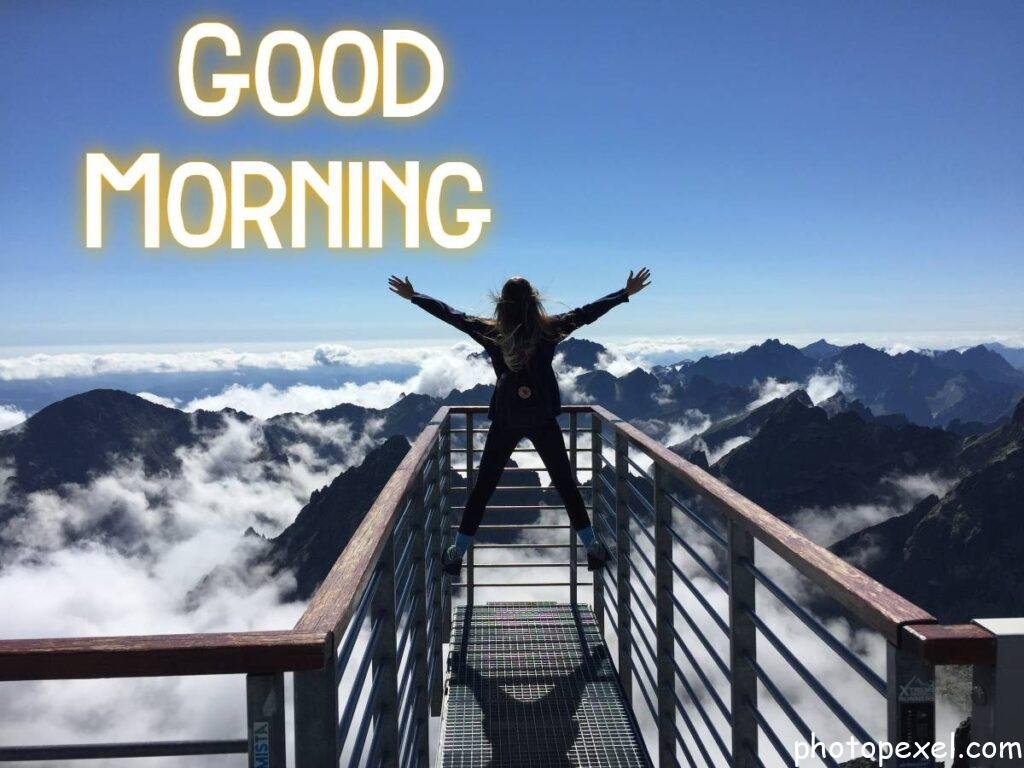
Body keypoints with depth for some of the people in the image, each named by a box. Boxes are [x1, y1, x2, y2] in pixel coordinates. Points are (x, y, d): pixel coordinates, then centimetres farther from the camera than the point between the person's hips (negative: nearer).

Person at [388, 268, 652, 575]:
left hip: (504, 420, 0)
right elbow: (587, 312, 1)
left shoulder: (490, 332, -5)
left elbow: (450, 314, 4)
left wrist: (412, 296, 16)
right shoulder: (549, 329, -6)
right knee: (565, 483, 12)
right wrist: (626, 292, 12)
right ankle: (593, 547, 17)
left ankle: (457, 552, 15)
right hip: (543, 419, 0)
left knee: (483, 487, 10)